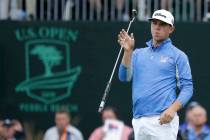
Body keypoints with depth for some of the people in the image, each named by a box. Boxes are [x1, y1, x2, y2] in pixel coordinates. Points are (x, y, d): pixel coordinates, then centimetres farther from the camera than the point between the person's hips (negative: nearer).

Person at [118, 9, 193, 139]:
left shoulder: (178, 55, 4)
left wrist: (173, 109, -17)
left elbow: (187, 88, -2)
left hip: (163, 120, -5)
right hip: (138, 122, 5)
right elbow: (124, 77, 6)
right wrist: (128, 51, -5)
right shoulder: (138, 54, 19)